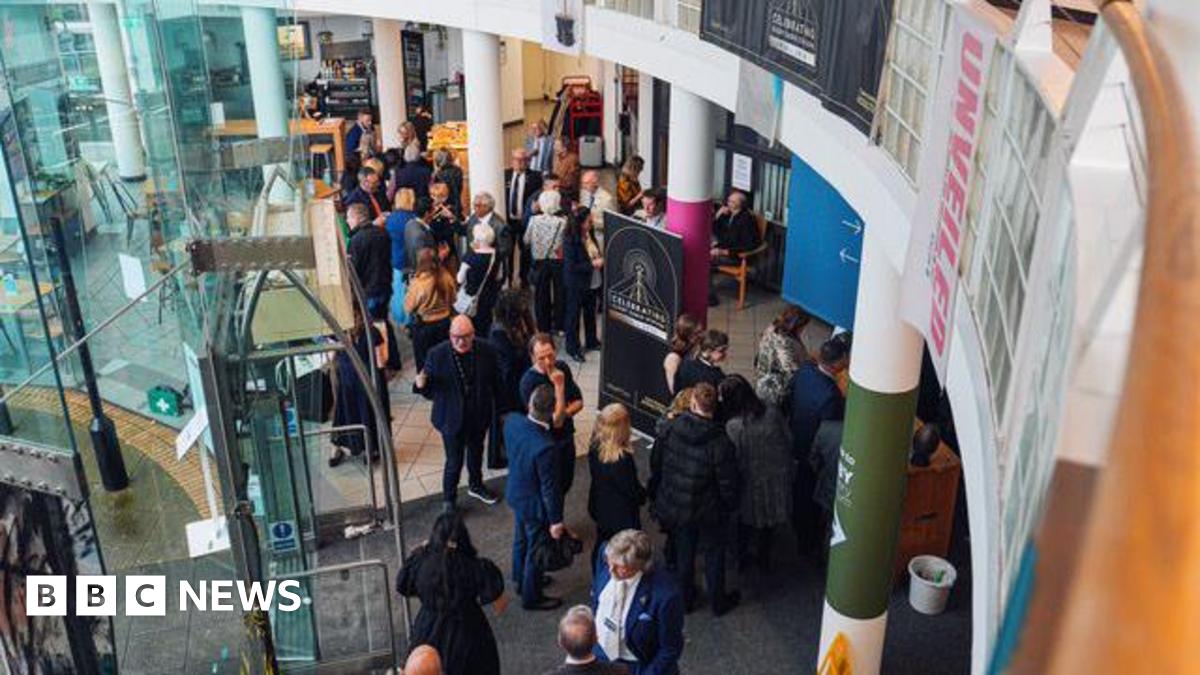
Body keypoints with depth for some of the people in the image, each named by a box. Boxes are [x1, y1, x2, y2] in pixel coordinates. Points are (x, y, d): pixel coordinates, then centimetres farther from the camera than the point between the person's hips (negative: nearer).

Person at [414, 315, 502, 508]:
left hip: (479, 416, 4)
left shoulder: (485, 350, -13)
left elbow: (495, 381, -1)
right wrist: (420, 385, -36)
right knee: (454, 461, 6)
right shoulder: (437, 355, -20)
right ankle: (448, 500, 29)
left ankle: (475, 485, 53)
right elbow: (429, 388, -13)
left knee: (476, 452, 27)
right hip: (452, 418, -4)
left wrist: (496, 408, 0)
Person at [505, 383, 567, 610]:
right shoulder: (545, 448, -39)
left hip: (516, 493, 7)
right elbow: (549, 489, -25)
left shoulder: (512, 423, -20)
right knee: (536, 551, 17)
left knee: (521, 540, 29)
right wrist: (555, 521, -13)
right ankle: (531, 597, 39)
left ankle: (521, 581, 54)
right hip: (535, 505, -7)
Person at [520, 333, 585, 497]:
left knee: (566, 483, 23)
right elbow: (556, 421, -27)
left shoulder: (562, 367, -7)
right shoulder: (529, 382, -27)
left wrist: (563, 414, -17)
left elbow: (578, 402, 3)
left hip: (567, 437, 6)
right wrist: (559, 386, -31)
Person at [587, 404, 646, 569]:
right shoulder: (623, 459, -35)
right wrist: (643, 495, -1)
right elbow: (633, 489, -22)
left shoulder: (595, 447, -15)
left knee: (601, 546, 26)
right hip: (622, 515, -7)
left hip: (600, 507, 7)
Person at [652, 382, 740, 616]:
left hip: (676, 506, 4)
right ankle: (718, 602, 36)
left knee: (683, 551, 23)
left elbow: (662, 464, -1)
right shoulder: (720, 442, -28)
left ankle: (685, 597, 40)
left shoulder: (673, 429, -16)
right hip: (708, 510, -3)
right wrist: (730, 507, 0)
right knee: (714, 554, 19)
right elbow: (727, 483, -18)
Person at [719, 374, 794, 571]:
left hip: (751, 482, -3)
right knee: (769, 519, 26)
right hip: (778, 477, 4)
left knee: (746, 520, 24)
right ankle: (764, 557, 46)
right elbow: (789, 441, -5)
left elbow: (733, 461, -18)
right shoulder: (772, 413, -16)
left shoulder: (732, 427, -27)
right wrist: (788, 469, 12)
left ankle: (742, 556, 42)